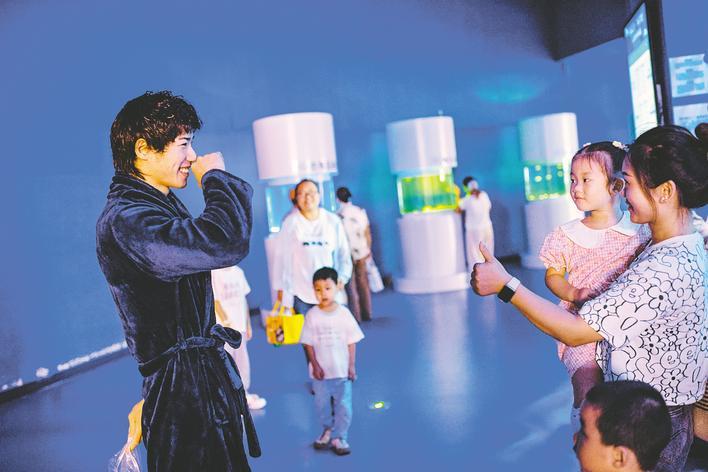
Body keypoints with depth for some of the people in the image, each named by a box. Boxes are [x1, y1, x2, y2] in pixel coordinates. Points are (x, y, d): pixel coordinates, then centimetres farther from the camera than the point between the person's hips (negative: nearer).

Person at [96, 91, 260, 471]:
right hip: (184, 391, -10)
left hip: (205, 377, 10)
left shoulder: (161, 205, 14)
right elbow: (226, 243, -36)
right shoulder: (123, 220, -21)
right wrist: (215, 176, -16)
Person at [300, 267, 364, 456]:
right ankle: (328, 429, 37)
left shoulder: (344, 313, -7)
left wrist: (352, 365, -4)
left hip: (342, 369, -1)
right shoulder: (312, 315, -7)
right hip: (320, 371, 1)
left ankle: (339, 437, 17)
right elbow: (308, 343, -3)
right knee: (321, 404, 14)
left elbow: (352, 341, -2)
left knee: (343, 405, 3)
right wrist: (315, 365, -8)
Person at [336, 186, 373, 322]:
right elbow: (367, 233, 4)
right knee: (363, 283, 12)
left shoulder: (338, 215, -10)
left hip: (348, 253, -4)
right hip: (362, 252, 4)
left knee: (351, 285, 3)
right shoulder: (360, 211, 1)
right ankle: (366, 314, 17)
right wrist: (368, 249, 15)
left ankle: (356, 316, 2)